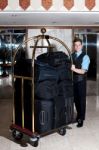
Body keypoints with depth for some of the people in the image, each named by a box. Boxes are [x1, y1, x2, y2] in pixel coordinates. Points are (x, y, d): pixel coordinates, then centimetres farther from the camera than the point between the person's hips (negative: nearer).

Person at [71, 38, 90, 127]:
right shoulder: (71, 56, 6)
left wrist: (74, 69, -35)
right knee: (76, 99, 14)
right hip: (73, 80, 5)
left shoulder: (85, 57, -10)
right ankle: (79, 115, 33)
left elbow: (83, 71, -20)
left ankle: (81, 119, 17)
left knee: (81, 99, 5)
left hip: (81, 81, -4)